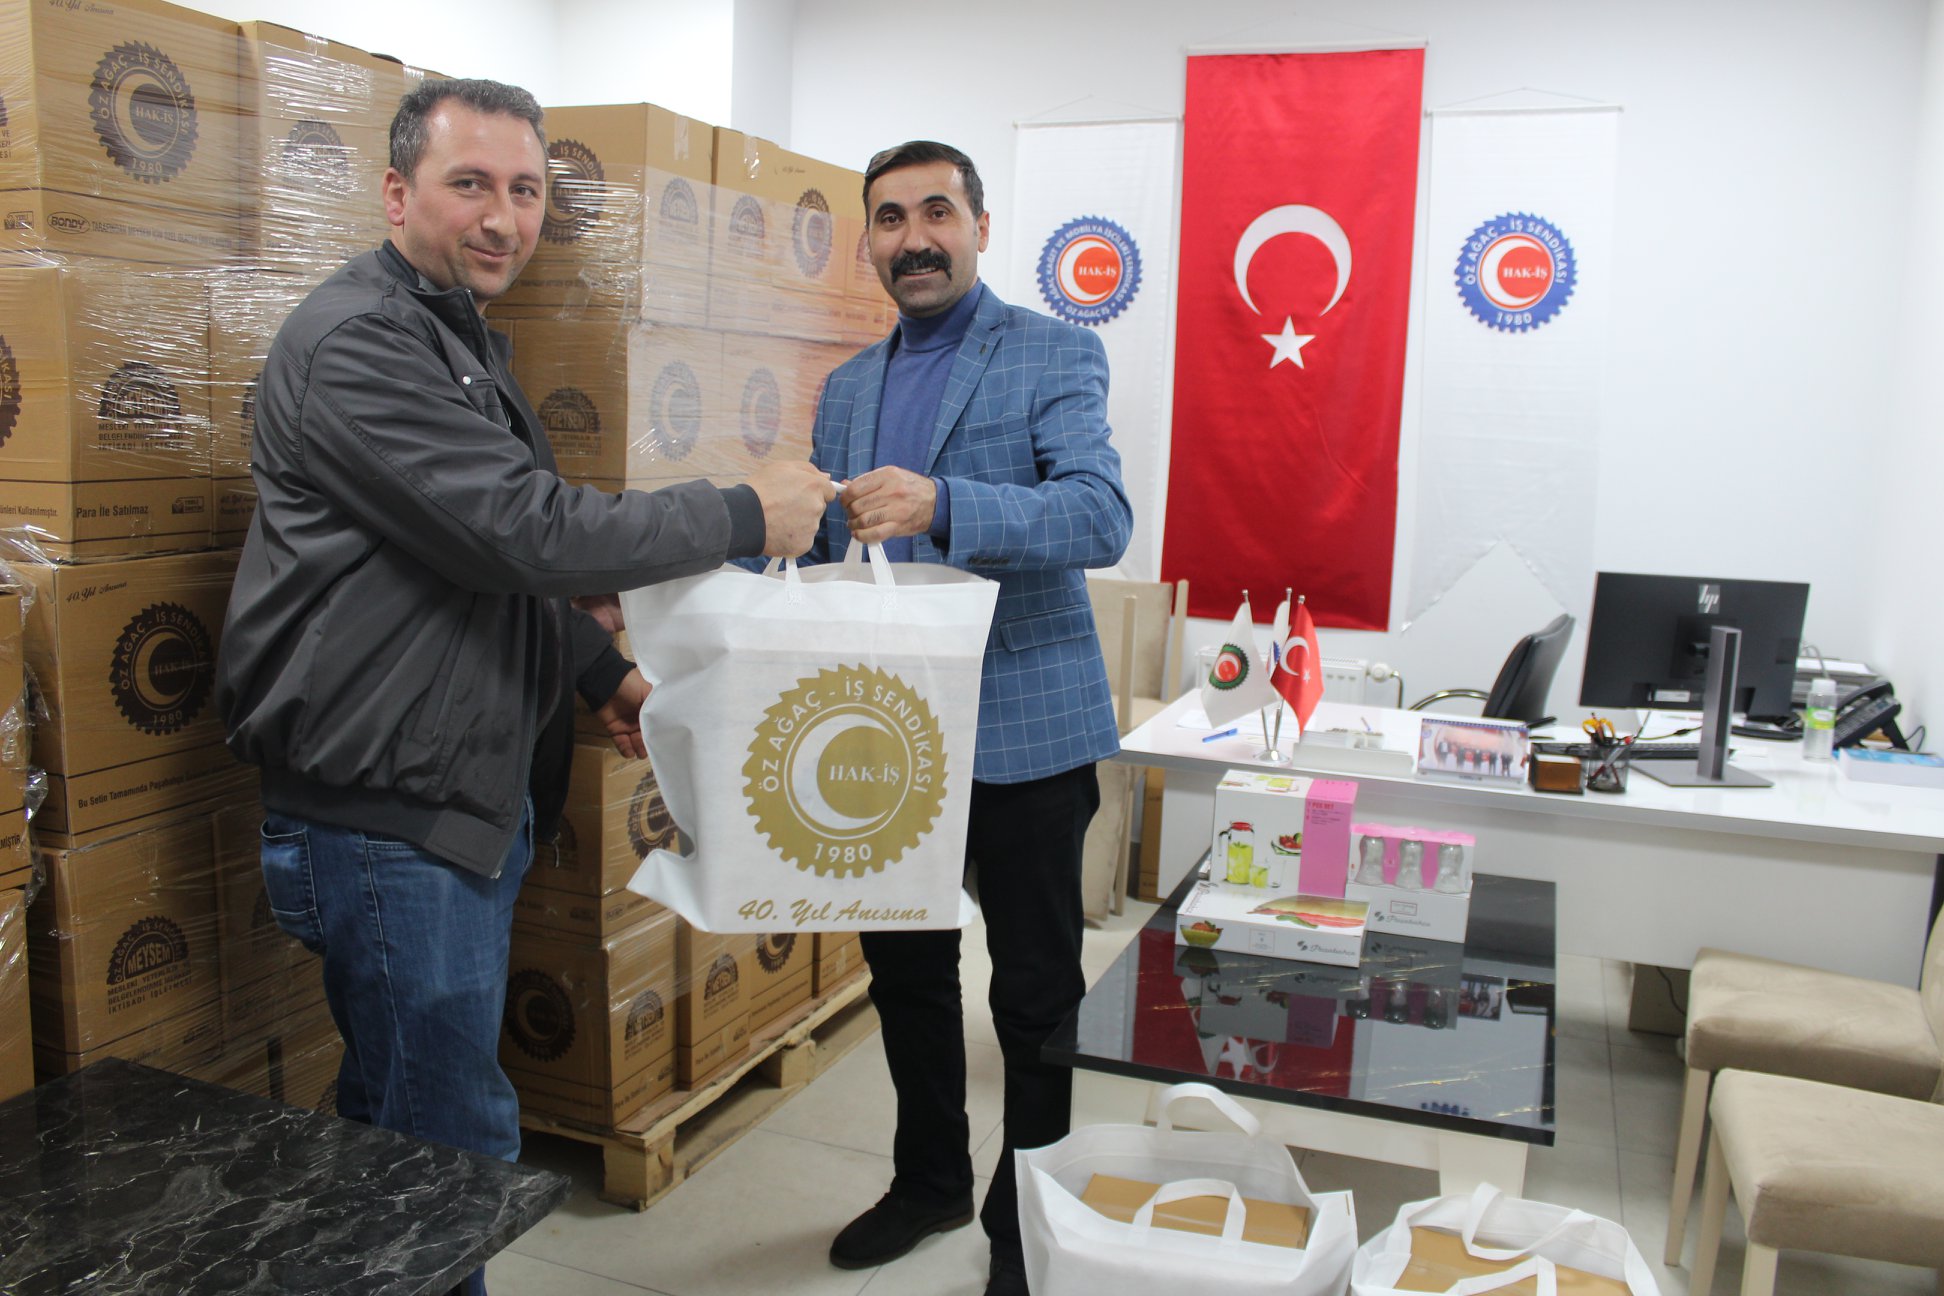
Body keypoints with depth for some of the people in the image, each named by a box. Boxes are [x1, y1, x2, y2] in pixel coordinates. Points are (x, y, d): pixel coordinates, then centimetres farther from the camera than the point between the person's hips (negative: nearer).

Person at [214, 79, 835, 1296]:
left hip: (466, 799, 10)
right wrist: (745, 516, -17)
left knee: (404, 1123, 21)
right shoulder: (358, 342, -17)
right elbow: (529, 533, -26)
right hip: (387, 817, -10)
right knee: (454, 1143, 0)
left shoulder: (460, 338, 17)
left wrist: (604, 672, 11)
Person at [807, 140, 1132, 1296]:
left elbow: (1101, 517, -22)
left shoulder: (1055, 355, -6)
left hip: (1024, 732, -6)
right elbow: (826, 556, 16)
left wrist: (942, 506, -36)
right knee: (905, 967, 18)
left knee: (1036, 990, 8)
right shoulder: (848, 388, 12)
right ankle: (931, 1178, 40)